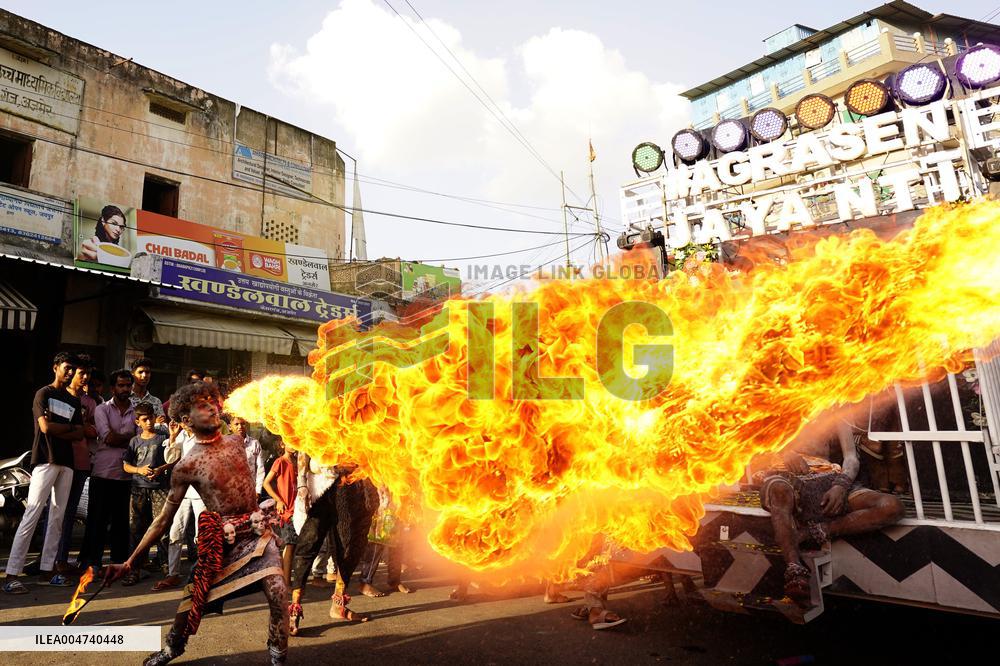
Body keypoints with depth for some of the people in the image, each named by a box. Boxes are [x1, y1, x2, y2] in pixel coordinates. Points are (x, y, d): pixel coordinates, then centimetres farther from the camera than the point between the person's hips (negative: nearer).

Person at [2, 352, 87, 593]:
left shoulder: (74, 402, 18)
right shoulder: (43, 393, 2)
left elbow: (79, 435, 10)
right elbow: (46, 427, -11)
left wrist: (57, 430, -8)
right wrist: (71, 427, 2)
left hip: (66, 463, 6)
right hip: (45, 460, -6)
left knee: (57, 517, 5)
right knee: (31, 515, -12)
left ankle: (46, 571, 10)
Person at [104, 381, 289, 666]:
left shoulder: (236, 442, 1)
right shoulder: (186, 467, -9)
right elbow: (163, 519, -3)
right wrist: (130, 562, -4)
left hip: (258, 532, 2)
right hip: (222, 540, -2)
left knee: (279, 598, -11)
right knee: (193, 598, 6)